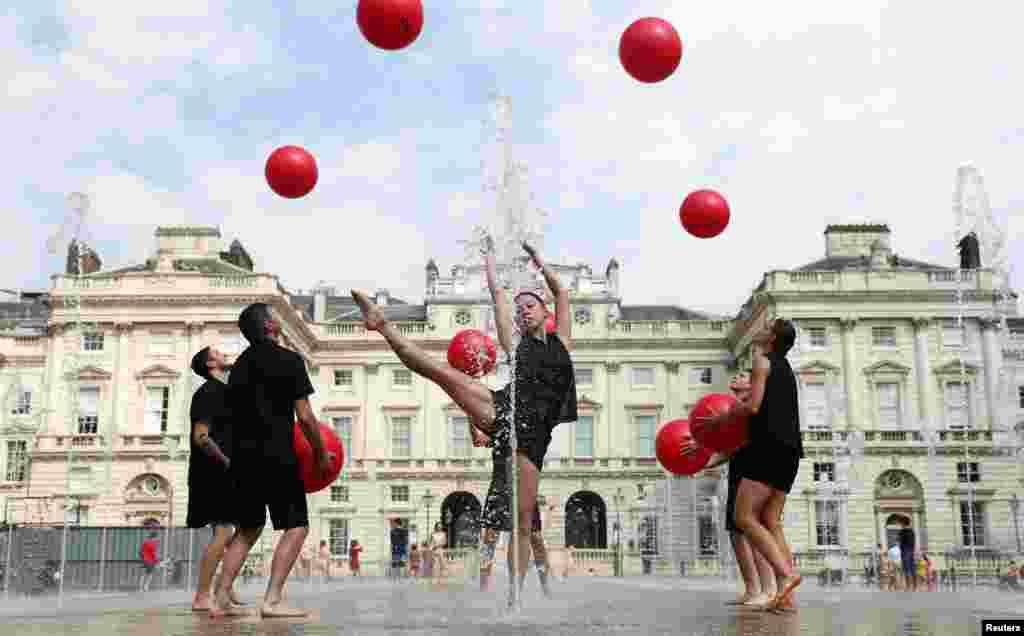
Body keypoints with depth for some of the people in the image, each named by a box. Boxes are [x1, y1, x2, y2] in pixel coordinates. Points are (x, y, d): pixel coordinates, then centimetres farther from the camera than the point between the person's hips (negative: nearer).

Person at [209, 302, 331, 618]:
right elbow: (305, 417, -11)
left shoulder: (240, 365, 14)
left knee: (248, 527, 18)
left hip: (243, 456, 7)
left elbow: (236, 413, 17)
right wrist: (320, 454, 1)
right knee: (296, 526, 1)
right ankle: (272, 600, -10)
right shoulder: (289, 360, -6)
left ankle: (221, 599, 12)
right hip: (277, 456, -7)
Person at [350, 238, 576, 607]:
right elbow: (497, 293, 21)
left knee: (523, 519, -4)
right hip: (504, 412, 0)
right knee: (444, 373, -19)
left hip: (532, 436, 0)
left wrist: (538, 261, 31)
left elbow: (562, 293, 22)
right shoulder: (515, 343, 19)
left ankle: (514, 595, 0)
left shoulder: (561, 342, 20)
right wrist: (489, 255, 31)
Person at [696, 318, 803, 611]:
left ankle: (785, 574, -26)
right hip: (789, 451, 9)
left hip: (769, 447, -9)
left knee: (745, 518, -11)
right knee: (770, 523, 2)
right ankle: (785, 595, -10)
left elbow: (752, 406, -13)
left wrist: (718, 419, -1)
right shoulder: (786, 368, 26)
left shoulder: (762, 361, -1)